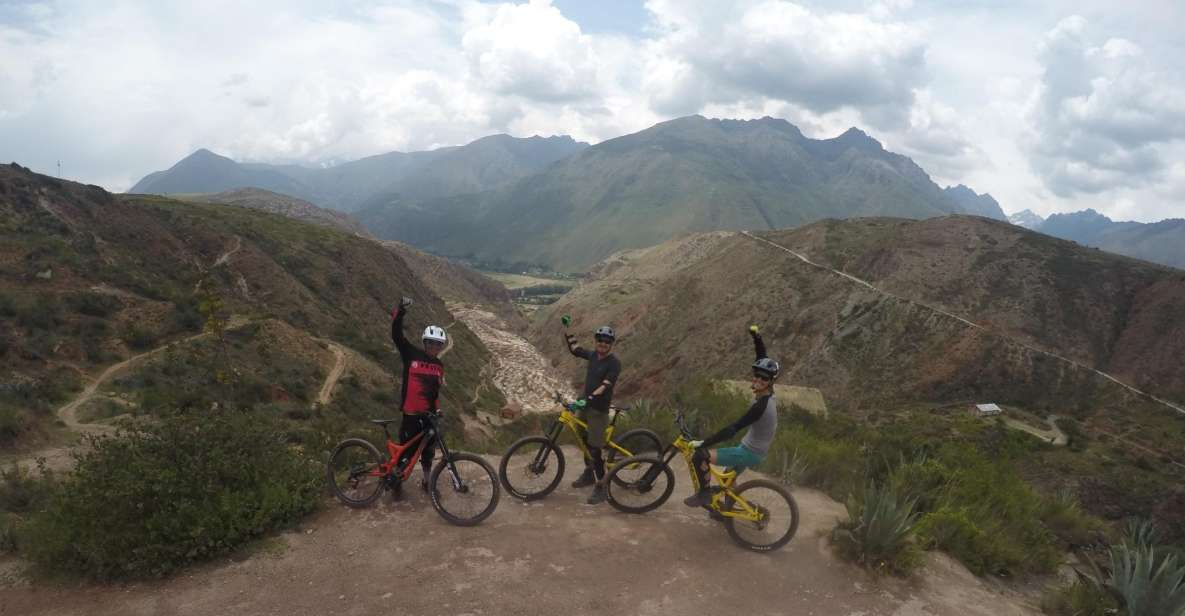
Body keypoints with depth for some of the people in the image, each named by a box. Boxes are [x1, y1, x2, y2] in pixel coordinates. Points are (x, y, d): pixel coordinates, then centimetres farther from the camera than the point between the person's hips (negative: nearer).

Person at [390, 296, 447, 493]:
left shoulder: (439, 365, 6)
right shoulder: (412, 354, -5)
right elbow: (396, 334, -14)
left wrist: (437, 409, 10)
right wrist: (400, 311, -26)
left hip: (429, 413, 4)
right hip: (411, 412, -4)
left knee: (428, 450, 14)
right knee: (406, 449, 4)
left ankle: (426, 481, 33)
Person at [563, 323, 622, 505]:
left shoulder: (614, 363, -17)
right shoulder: (593, 355, 5)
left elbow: (604, 387, -27)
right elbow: (574, 349, 19)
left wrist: (589, 399, -39)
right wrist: (567, 331, 12)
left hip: (599, 410, -7)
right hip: (585, 405, 8)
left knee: (594, 448, -7)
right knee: (584, 440, 19)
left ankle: (601, 487, 3)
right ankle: (589, 473, 39)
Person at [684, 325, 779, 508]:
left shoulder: (761, 406, -28)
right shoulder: (767, 396, -3)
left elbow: (732, 429, -33)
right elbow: (763, 359, 4)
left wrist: (703, 443, -31)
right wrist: (756, 337, -3)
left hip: (749, 453, -10)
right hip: (752, 450, 10)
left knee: (700, 456, -18)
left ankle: (704, 494, 0)